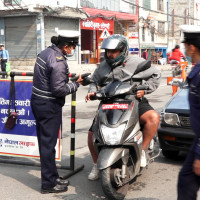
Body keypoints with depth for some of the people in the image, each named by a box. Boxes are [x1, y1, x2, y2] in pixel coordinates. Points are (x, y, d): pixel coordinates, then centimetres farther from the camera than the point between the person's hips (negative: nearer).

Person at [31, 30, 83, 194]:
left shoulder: (45, 52, 9)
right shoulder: (58, 61, -21)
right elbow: (59, 89, -23)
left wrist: (68, 77, 11)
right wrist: (76, 84, -9)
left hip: (38, 101, 10)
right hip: (49, 106, -10)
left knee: (44, 142, 16)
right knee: (48, 144, 0)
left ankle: (52, 176, 30)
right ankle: (49, 183, 10)